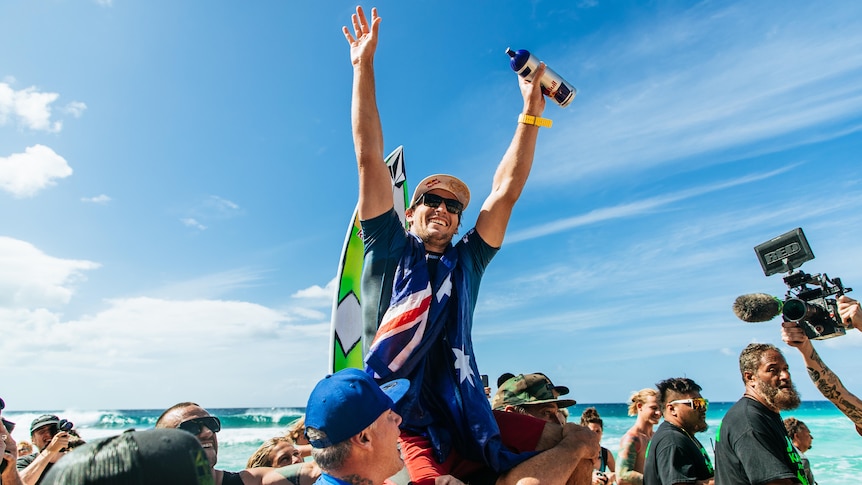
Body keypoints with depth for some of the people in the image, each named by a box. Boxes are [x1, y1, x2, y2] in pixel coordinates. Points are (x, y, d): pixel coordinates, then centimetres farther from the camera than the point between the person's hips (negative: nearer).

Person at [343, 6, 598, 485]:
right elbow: (369, 157, 1)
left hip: (471, 413, 5)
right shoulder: (389, 249, 5)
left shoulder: (465, 262, 13)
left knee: (583, 441, 2)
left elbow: (506, 190, 10)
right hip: (412, 426, -4)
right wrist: (363, 66, 1)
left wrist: (531, 113, 8)